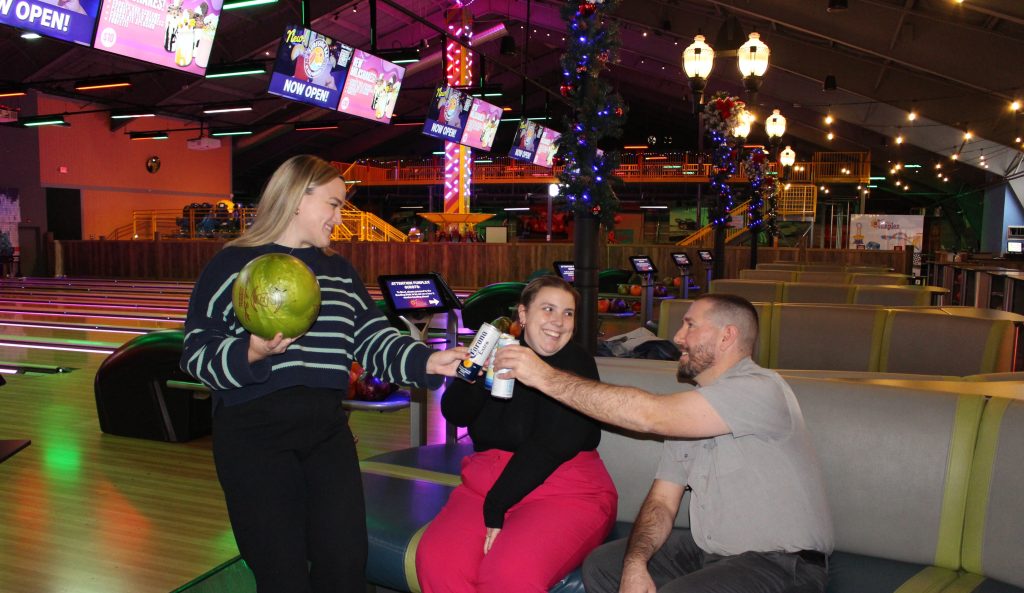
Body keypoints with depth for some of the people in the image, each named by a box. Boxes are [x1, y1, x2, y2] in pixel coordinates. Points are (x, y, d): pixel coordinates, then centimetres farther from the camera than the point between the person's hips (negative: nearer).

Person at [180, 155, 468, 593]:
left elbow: (374, 342, 5)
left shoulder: (340, 272, 13)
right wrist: (251, 354, -21)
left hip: (326, 429, 4)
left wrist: (426, 361, -11)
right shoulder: (232, 265, -1)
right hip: (255, 433, -4)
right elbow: (197, 354, -4)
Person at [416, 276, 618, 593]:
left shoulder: (577, 364, -4)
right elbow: (455, 414, 4)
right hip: (485, 483, 4)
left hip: (565, 493, -4)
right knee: (436, 560, -22)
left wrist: (495, 507, -16)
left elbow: (551, 446, -14)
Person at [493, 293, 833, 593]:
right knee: (601, 565, 3)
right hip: (708, 549, 8)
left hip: (781, 565, -8)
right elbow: (662, 502, 5)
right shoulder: (689, 410, 10)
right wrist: (636, 562, -15)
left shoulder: (760, 390, -19)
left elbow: (650, 415, -30)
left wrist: (547, 377, -27)